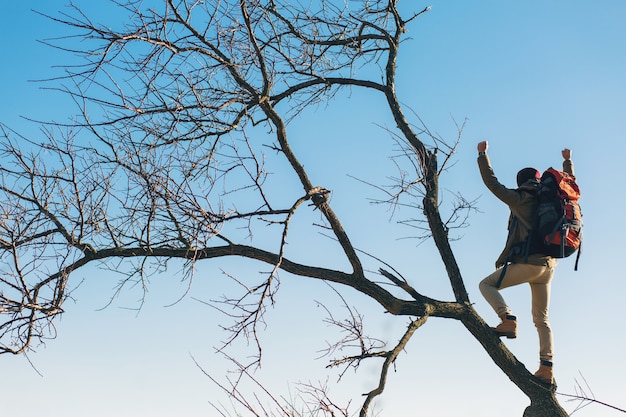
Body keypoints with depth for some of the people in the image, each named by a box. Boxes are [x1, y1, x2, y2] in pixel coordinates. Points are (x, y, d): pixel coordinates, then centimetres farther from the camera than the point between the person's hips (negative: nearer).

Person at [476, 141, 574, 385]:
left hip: (527, 262, -6)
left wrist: (482, 154, 8)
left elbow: (492, 183, 0)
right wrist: (568, 161, 44)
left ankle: (508, 319, -14)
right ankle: (547, 367, 2)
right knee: (541, 319, 10)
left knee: (486, 284, 9)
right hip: (548, 266, 6)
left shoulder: (520, 199, -3)